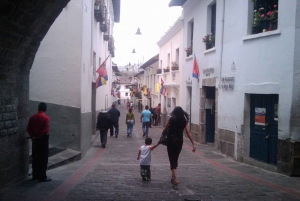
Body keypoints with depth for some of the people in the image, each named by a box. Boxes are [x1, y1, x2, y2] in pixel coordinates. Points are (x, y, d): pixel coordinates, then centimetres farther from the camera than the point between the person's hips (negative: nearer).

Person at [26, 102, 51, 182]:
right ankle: (42, 177, 3)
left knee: (35, 158, 13)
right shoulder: (46, 118, -12)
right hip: (43, 139, -5)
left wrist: (33, 136, -1)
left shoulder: (32, 117, 5)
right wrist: (39, 136, -9)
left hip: (35, 140, 6)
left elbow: (28, 129, 2)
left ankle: (35, 175, 20)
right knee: (43, 158, 1)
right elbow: (46, 130, -20)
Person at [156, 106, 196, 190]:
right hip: (179, 142, 3)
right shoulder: (184, 121, -1)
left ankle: (175, 180, -16)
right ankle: (173, 178, 32)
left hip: (171, 141, -3)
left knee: (172, 160, -1)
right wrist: (193, 144, -7)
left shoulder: (171, 119, -7)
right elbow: (188, 132, -7)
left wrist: (160, 140, 6)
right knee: (175, 159, 21)